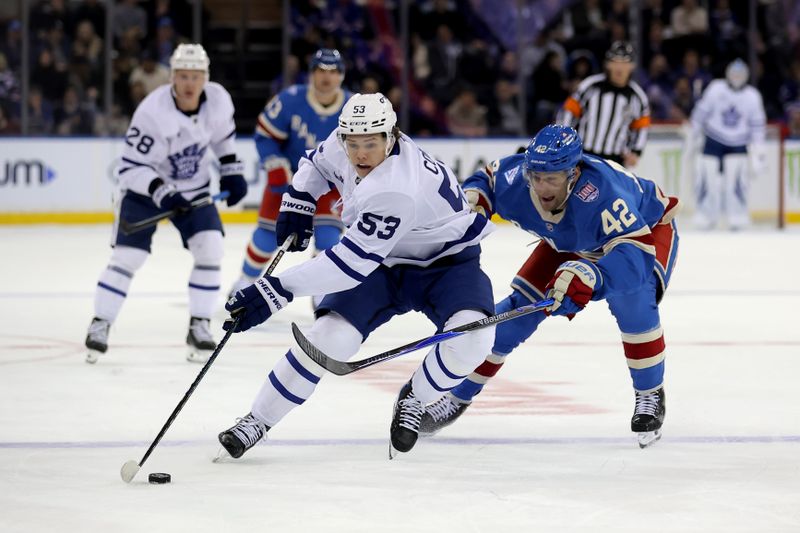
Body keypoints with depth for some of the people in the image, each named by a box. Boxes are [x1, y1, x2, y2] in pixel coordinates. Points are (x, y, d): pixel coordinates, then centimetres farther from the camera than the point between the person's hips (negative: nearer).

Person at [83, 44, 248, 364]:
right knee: (127, 255, -9)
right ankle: (100, 324, 6)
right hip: (144, 186, -4)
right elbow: (131, 167, -25)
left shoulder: (218, 100, -15)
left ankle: (199, 328, 0)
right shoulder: (153, 113, -30)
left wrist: (231, 170, 7)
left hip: (193, 189, 4)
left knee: (210, 249, -11)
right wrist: (160, 191, -37)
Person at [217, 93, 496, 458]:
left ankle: (414, 401, -3)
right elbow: (319, 163, 12)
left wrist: (276, 291, -43)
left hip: (447, 260, -5)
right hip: (382, 265, 5)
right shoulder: (342, 145, -15)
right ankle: (257, 421, -3)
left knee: (471, 337, -31)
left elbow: (351, 262, -41)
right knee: (330, 337, -15)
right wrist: (297, 205, -2)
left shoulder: (396, 189, -39)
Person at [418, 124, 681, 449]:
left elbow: (636, 254, -53)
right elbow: (487, 178, -4)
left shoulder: (601, 193, -46)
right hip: (570, 241, 5)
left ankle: (650, 395, -9)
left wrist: (586, 275, -69)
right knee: (519, 307, -5)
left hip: (649, 228, -5)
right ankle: (459, 395, 10)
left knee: (632, 300, -33)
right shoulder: (515, 180, -29)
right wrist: (473, 197, -28)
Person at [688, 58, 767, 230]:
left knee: (736, 177, -12)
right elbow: (702, 111, -2)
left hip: (738, 143, 0)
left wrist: (758, 152, -2)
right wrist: (693, 135, 1)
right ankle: (706, 215, 9)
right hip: (714, 139, 0)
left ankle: (738, 217, -3)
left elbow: (757, 125, 1)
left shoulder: (752, 96, -5)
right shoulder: (715, 89, -10)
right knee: (708, 176, -5)